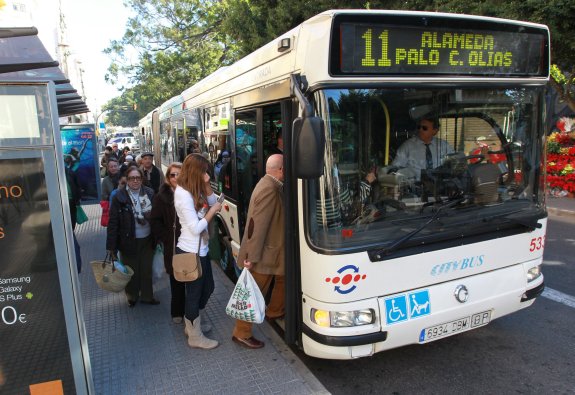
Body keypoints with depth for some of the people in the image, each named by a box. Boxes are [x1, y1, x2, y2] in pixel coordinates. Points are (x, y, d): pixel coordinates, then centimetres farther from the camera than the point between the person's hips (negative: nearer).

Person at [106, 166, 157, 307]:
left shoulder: (149, 193, -5)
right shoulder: (120, 196, -12)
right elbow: (113, 222, -12)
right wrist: (111, 246, -13)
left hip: (147, 240, 2)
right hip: (128, 241, -2)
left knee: (146, 270, 15)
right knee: (131, 271, 13)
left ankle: (147, 296, 34)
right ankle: (132, 297, 36)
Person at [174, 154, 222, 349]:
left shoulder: (195, 190, 5)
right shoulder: (183, 194, -22)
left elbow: (213, 202, 8)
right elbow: (196, 228, -24)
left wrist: (207, 186, -5)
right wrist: (213, 210, -14)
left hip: (200, 249, 9)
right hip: (191, 252, -9)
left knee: (207, 288, 21)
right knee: (194, 293, 6)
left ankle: (192, 324, 39)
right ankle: (195, 337, 23)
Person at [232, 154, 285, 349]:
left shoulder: (269, 184, 7)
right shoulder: (269, 190, -25)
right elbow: (258, 225, -27)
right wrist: (252, 257, -25)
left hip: (273, 250, 10)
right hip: (263, 254, -10)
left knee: (283, 277, 24)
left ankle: (274, 311, 43)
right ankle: (241, 333, 15)